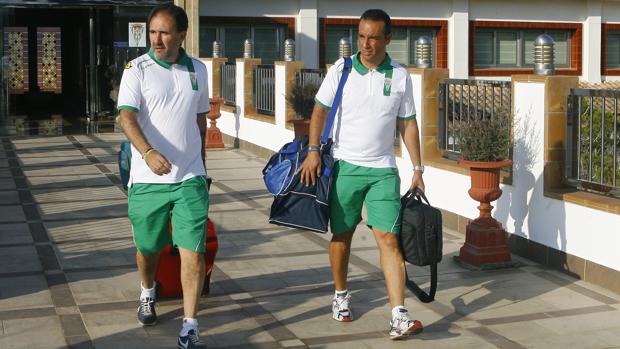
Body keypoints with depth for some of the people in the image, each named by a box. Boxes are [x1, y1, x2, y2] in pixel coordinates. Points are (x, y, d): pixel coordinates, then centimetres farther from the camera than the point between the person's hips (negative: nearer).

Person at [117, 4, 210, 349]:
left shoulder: (198, 69, 7)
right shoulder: (137, 69, -5)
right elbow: (127, 117, -18)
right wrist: (148, 152, -35)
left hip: (190, 178, 2)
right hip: (148, 178, -1)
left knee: (193, 252, -8)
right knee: (148, 247, 14)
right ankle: (148, 293, 46)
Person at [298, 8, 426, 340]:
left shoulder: (400, 76, 3)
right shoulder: (341, 69, -1)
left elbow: (408, 124, 9)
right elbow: (320, 110, 0)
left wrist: (418, 168, 6)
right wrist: (313, 151, -12)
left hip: (383, 170, 0)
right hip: (344, 164, 0)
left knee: (389, 238, -8)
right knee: (342, 234, 10)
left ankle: (399, 316, -11)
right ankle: (341, 295, 32)